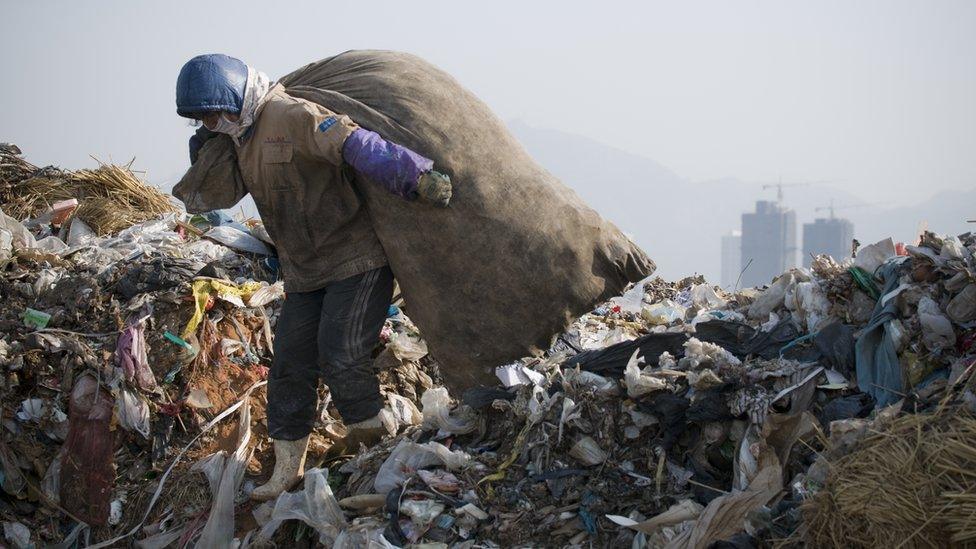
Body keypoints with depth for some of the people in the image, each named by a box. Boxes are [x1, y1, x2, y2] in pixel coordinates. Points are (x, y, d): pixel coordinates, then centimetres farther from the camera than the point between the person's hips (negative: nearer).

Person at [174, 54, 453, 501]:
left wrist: (418, 179, -44)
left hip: (356, 259, -9)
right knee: (291, 365, 7)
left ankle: (376, 435, 5)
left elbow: (358, 147, -34)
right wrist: (204, 145, 14)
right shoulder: (243, 134, 10)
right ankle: (287, 468, 16)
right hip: (305, 274, 9)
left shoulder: (291, 116, -21)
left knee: (340, 358, -16)